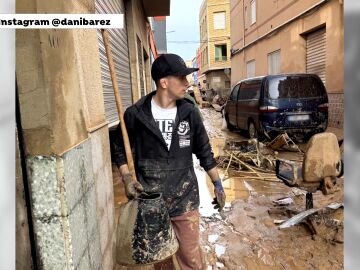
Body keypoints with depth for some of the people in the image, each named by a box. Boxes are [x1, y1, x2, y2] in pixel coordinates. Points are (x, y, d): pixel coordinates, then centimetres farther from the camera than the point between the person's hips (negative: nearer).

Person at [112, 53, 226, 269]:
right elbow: (120, 149, 5)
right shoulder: (136, 114, -9)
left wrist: (218, 184, 8)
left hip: (185, 198, 1)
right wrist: (127, 178, -8)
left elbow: (204, 152, 6)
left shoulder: (189, 113, -3)